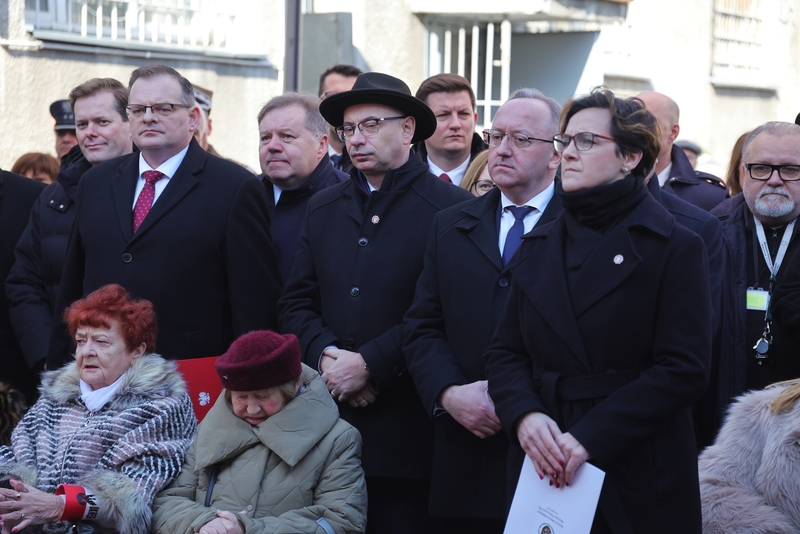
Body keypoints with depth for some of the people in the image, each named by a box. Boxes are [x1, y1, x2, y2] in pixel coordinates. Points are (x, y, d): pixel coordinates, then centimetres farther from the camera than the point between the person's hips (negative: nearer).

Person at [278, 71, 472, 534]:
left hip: (407, 430, -5)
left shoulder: (451, 209, -4)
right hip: (328, 422, 5)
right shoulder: (324, 208, 15)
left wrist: (371, 364, -15)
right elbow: (296, 302, 12)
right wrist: (326, 355, -6)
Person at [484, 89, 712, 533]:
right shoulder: (539, 245, 13)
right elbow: (505, 351, 9)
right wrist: (524, 416, -13)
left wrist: (590, 438, -19)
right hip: (543, 475, 4)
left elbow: (683, 370, -12)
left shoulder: (675, 247, -4)